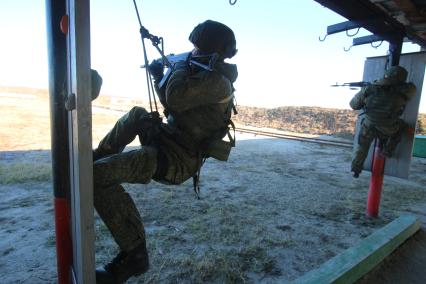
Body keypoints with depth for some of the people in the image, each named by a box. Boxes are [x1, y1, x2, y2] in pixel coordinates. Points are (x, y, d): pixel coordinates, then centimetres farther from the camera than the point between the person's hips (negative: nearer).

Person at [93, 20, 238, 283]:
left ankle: (134, 254, -11)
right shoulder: (205, 75, 15)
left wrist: (181, 67, -11)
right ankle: (99, 156, 33)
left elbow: (175, 99, -30)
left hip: (174, 161, -10)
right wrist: (159, 76, 16)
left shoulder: (217, 81, -17)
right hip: (167, 142, 11)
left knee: (98, 175, -22)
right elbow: (173, 105, 25)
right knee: (137, 115, 30)